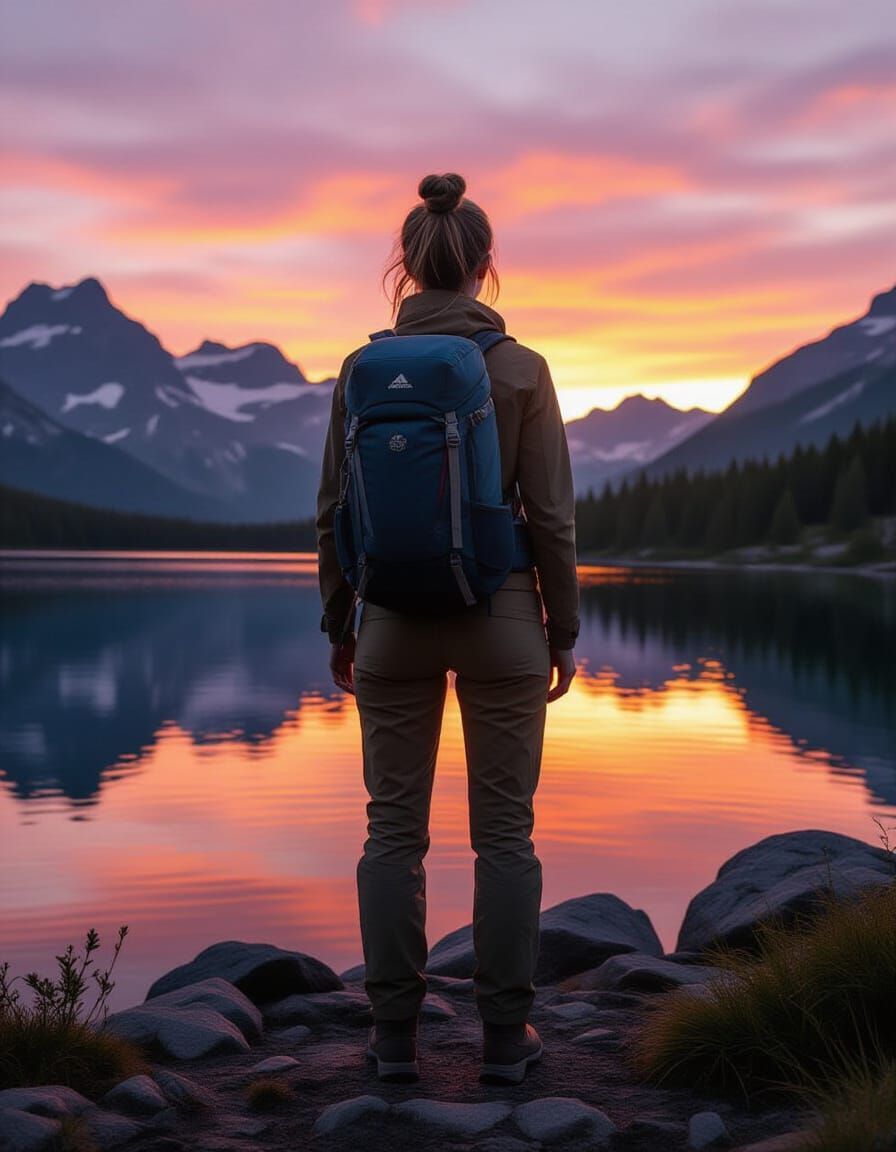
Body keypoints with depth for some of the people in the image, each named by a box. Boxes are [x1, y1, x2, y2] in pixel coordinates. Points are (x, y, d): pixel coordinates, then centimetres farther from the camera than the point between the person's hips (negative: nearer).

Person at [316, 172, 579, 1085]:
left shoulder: (363, 369, -2)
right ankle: (504, 1035, 12)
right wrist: (563, 630, 4)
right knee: (503, 829, 7)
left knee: (395, 826, 9)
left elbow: (335, 511, 0)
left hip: (396, 619, 2)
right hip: (500, 616, -1)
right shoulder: (522, 369, -7)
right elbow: (551, 514, -7)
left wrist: (339, 625, 11)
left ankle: (395, 1033, 13)